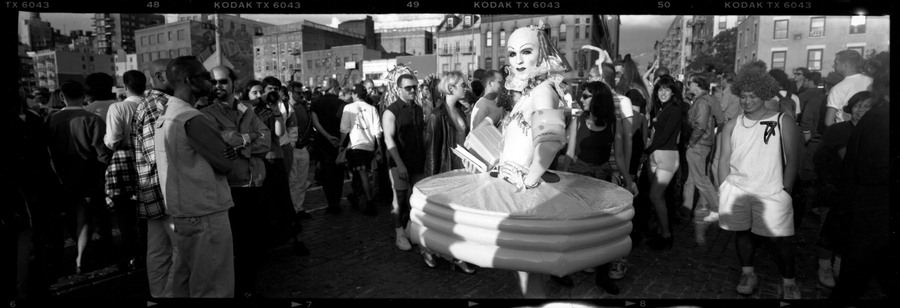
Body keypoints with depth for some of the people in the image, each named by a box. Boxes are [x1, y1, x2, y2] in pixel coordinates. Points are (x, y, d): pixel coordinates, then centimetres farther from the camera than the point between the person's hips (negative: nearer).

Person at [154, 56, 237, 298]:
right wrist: (227, 151, 3)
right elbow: (226, 164, -17)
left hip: (181, 213, 10)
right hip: (205, 215, -9)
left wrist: (224, 146, -5)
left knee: (185, 282, 19)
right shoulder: (192, 119, -19)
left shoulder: (165, 116, 10)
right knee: (213, 288, 1)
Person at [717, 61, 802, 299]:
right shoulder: (732, 126, 8)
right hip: (736, 190, 3)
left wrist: (785, 191, -6)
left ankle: (788, 283, 14)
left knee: (780, 239, -1)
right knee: (742, 232, 8)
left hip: (771, 192, -3)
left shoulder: (783, 122, 0)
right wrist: (724, 190, 3)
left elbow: (792, 160, -1)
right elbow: (725, 160, 9)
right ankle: (748, 275, 24)